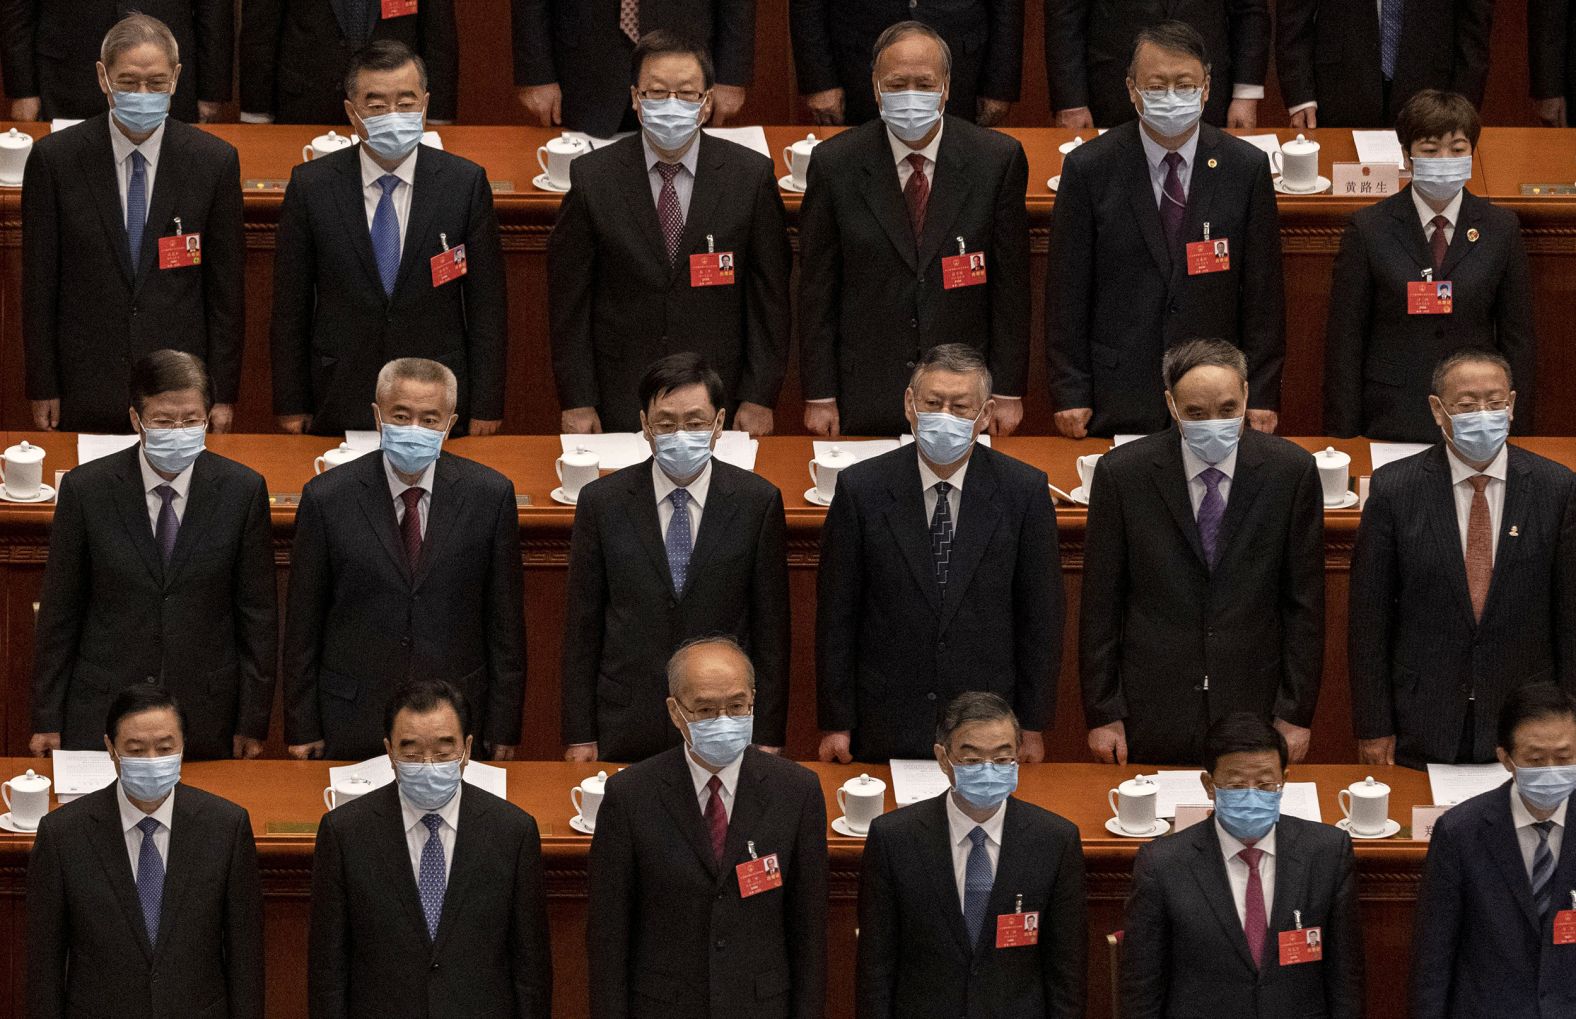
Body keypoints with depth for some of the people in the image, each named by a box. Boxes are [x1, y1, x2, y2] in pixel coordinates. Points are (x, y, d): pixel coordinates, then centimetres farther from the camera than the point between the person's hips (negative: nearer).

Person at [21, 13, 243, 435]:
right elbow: (39, 284, 1)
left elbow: (225, 289, 2)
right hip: (86, 392, 0)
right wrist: (43, 388, 0)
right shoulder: (55, 158, -3)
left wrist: (223, 393, 1)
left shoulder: (213, 161, -1)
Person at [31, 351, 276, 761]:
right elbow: (58, 613, 1)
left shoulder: (242, 490, -3)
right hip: (100, 718, 0)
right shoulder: (85, 489, -5)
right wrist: (47, 722, 1)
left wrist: (252, 725, 1)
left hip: (206, 721, 0)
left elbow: (258, 615, 2)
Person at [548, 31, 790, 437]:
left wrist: (760, 399, -3)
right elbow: (569, 297, 0)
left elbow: (769, 296, 1)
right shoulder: (592, 177, -3)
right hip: (619, 404, 0)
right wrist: (577, 402, -4)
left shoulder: (751, 175, -2)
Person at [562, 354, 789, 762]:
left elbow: (771, 627, 2)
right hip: (626, 736, 0)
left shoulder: (758, 502, -1)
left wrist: (768, 739, -1)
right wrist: (579, 737, 0)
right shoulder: (601, 502, 1)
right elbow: (582, 626, 3)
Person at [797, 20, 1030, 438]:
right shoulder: (835, 164, -3)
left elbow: (1011, 286, 0)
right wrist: (819, 397, -2)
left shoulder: (998, 159, -2)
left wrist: (1008, 393, -1)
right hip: (865, 400, 0)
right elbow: (817, 290, 0)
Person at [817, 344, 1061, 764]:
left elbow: (1040, 615, 1)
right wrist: (835, 725, -2)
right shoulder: (860, 489, -5)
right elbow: (835, 615, -1)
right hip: (885, 729, 0)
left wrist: (1033, 727, 1)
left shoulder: (1024, 491, -4)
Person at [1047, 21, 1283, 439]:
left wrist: (1261, 396, 1)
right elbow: (1068, 291, 0)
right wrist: (1070, 395, -4)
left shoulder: (1246, 167, 1)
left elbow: (1262, 292, 3)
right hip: (1117, 400, -1)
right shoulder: (1088, 168, -3)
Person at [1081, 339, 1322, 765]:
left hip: (1254, 712, 0)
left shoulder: (1291, 470, -4)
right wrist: (1103, 714, -1)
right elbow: (1100, 603, 0)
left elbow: (1304, 601, 1)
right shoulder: (1122, 472, -6)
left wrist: (1296, 714, 0)